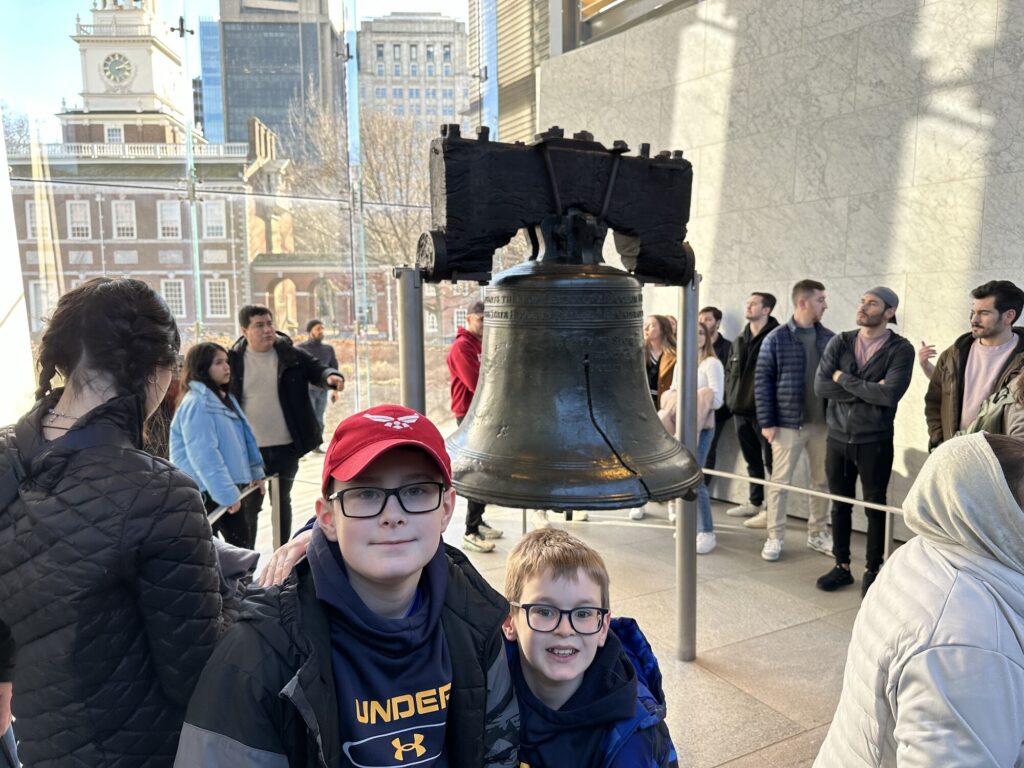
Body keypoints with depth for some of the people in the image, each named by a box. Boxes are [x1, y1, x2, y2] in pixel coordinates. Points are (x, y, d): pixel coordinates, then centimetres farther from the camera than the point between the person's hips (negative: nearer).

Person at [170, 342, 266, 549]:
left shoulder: (224, 397, 11)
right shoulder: (196, 404, -20)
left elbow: (244, 436, 19)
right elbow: (204, 455, -26)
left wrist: (255, 472, 18)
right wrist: (227, 493, -27)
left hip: (231, 485, 9)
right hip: (208, 492, -9)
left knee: (242, 544, 16)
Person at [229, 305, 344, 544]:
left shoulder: (291, 355, -4)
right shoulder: (234, 360, -5)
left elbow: (316, 370, 2)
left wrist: (331, 375, -23)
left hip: (286, 446, 1)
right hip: (249, 448, -1)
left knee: (282, 500, 16)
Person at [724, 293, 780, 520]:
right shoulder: (739, 341, 15)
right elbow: (729, 370, 22)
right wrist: (731, 397, 10)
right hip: (740, 409, 7)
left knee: (770, 460, -1)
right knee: (752, 459, 16)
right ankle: (755, 502, 26)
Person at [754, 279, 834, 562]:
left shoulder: (829, 339, 5)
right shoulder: (776, 339, -5)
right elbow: (762, 381, -5)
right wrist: (766, 422, -10)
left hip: (822, 423, 4)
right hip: (787, 424, -3)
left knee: (822, 482, 11)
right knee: (780, 482, 3)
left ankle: (817, 534, 26)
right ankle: (774, 537, 14)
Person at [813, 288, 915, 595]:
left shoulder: (900, 349, -8)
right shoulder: (839, 342, 2)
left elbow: (890, 394, -21)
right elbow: (820, 386, -8)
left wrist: (844, 379, -13)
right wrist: (867, 390, -15)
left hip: (875, 441, -3)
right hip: (837, 438, 3)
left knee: (875, 507, 8)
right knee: (840, 505, 13)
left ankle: (872, 571, 24)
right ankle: (842, 567, 26)